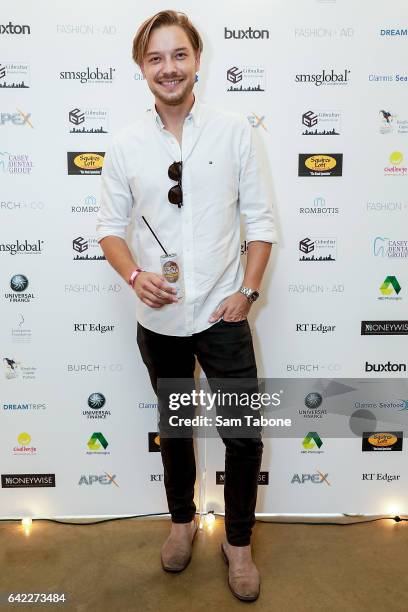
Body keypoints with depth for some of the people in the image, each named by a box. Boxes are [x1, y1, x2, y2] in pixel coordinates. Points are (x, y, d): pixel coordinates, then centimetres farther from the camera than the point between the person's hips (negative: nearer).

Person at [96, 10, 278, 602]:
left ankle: (239, 542, 30)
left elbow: (260, 219, -1)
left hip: (223, 314, -1)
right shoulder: (125, 144, 0)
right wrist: (135, 275, -15)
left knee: (245, 436, 2)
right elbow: (110, 227, 3)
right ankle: (182, 520, 45)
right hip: (159, 317, 2)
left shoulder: (235, 130, -3)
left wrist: (247, 291, -9)